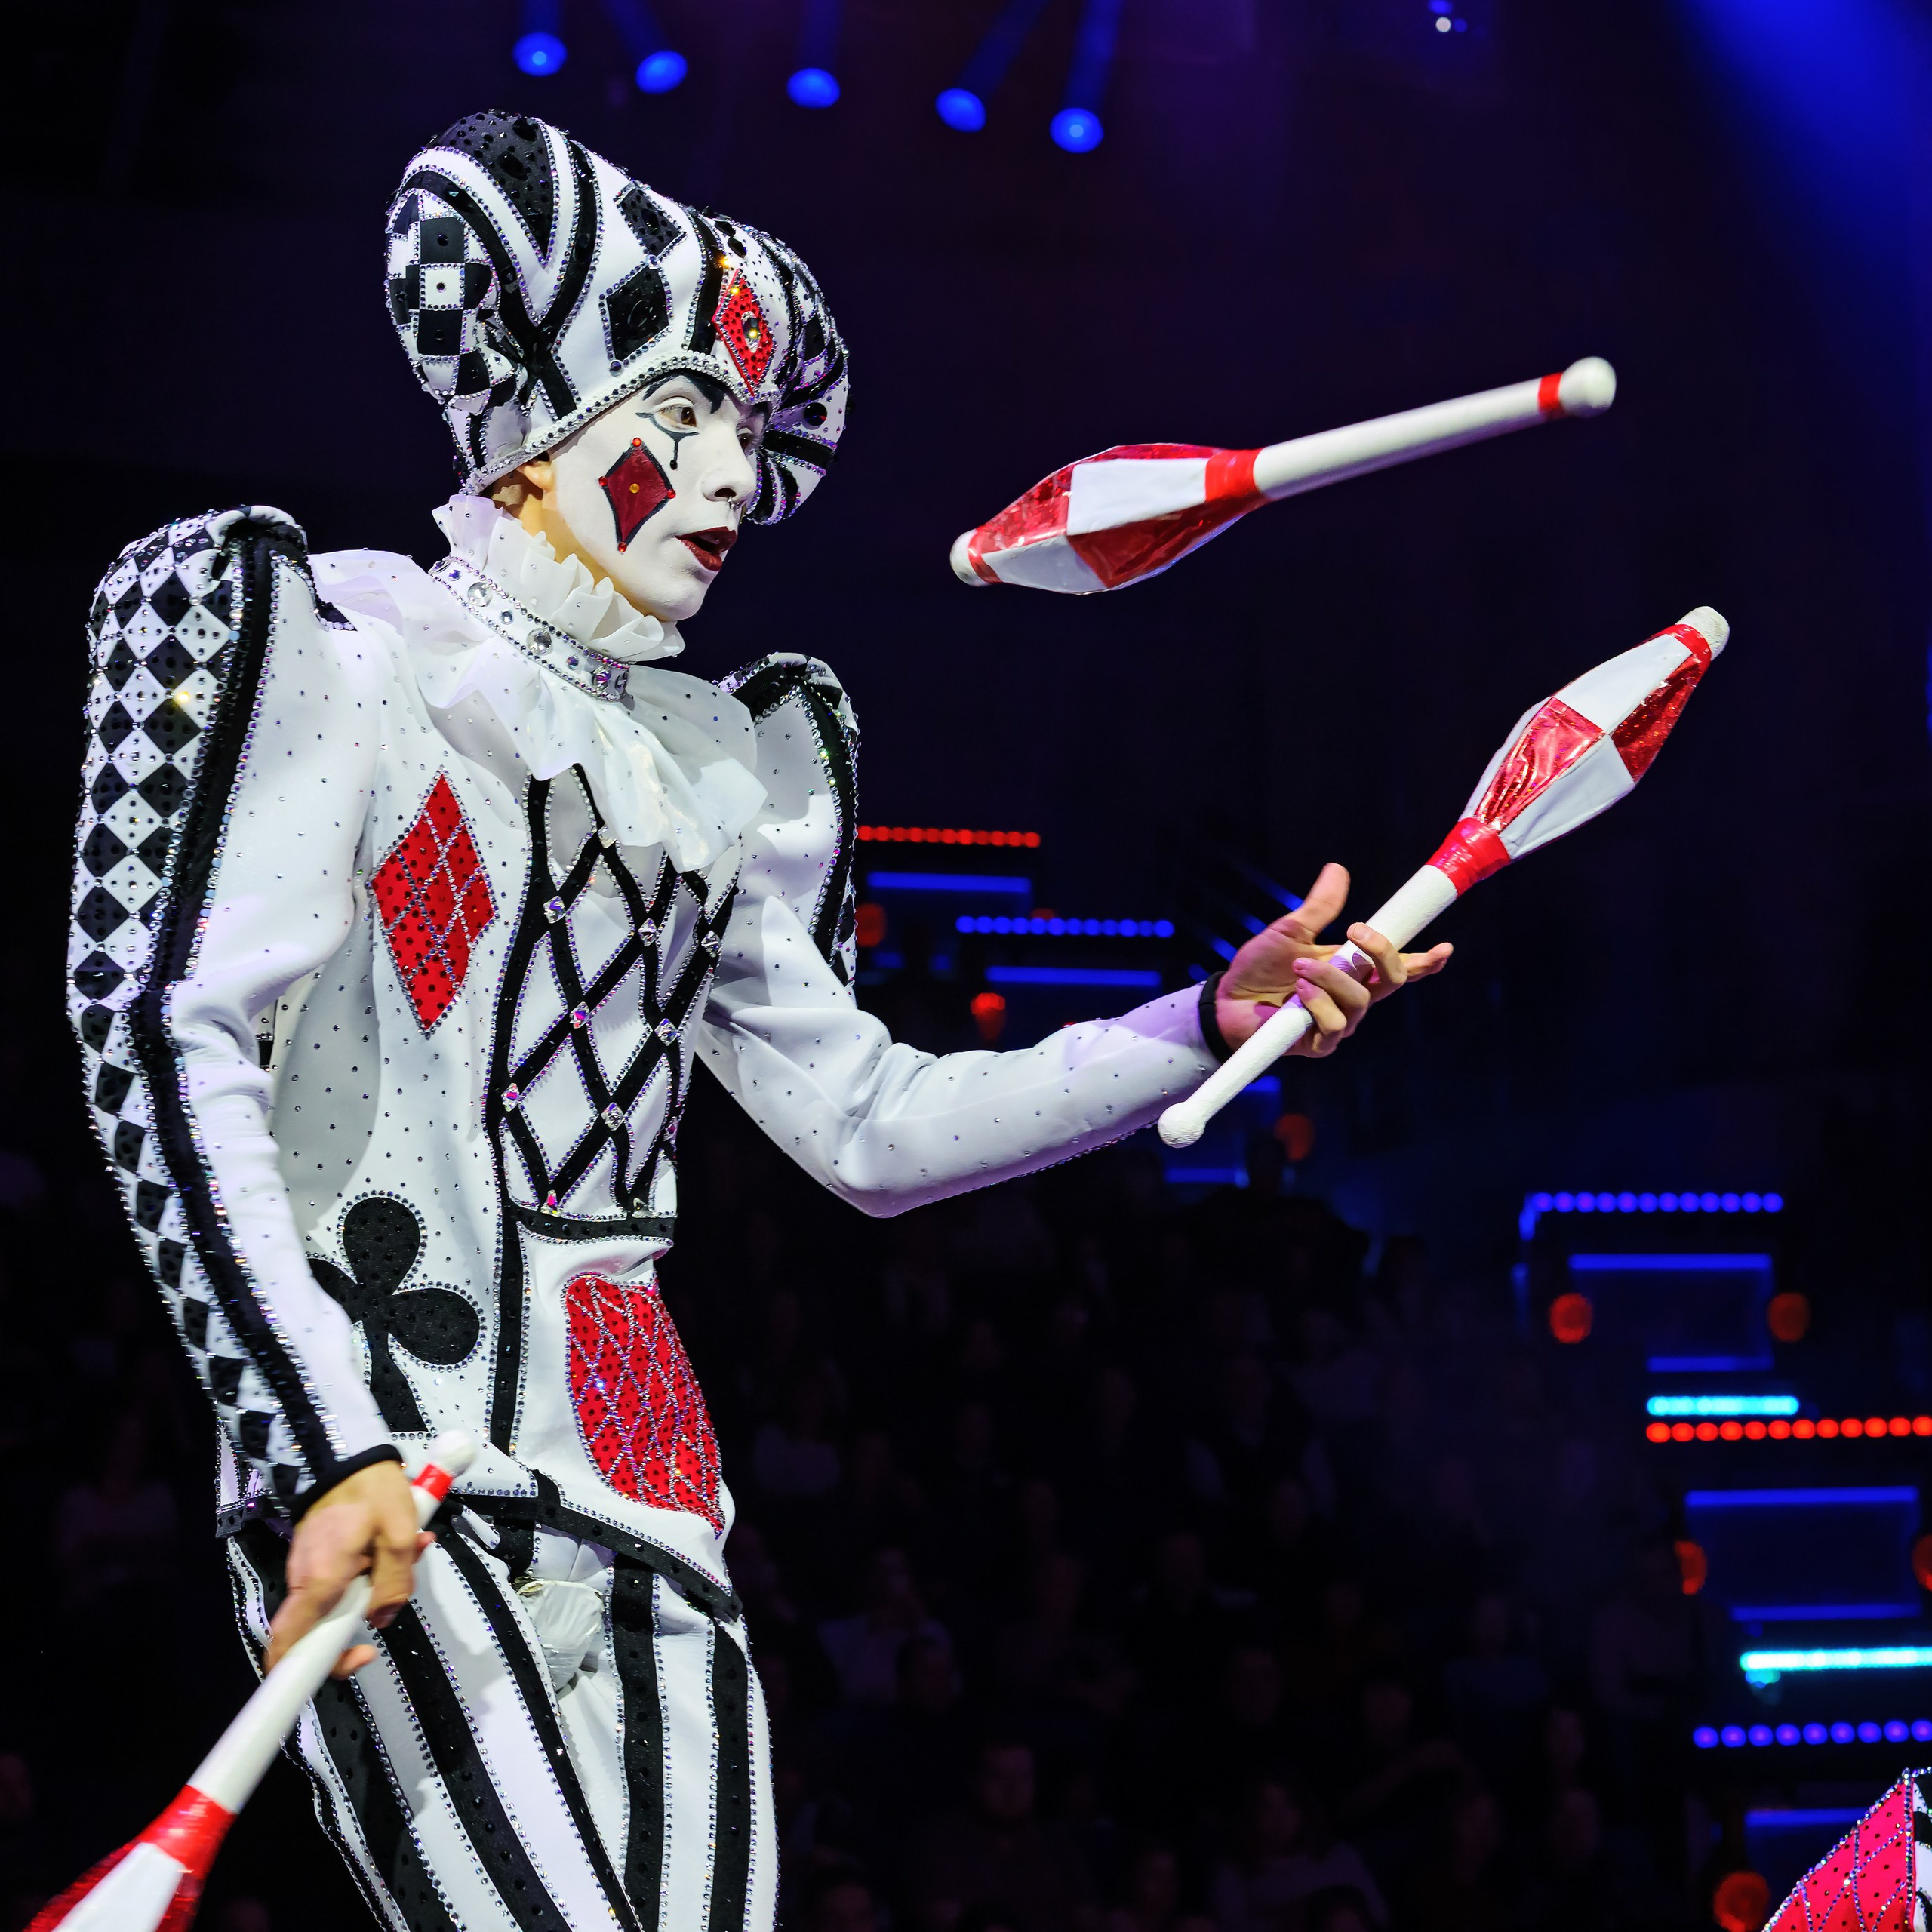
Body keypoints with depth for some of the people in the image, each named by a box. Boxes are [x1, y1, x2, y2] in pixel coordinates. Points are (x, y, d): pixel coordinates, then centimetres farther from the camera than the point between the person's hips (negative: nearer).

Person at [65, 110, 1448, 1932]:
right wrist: (327, 1444, -18)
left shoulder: (697, 763, 20)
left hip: (641, 1475, 6)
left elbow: (870, 1125, 22)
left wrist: (1210, 1023, 14)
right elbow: (172, 1042, -8)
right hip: (386, 1473, -6)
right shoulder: (355, 651, 2)